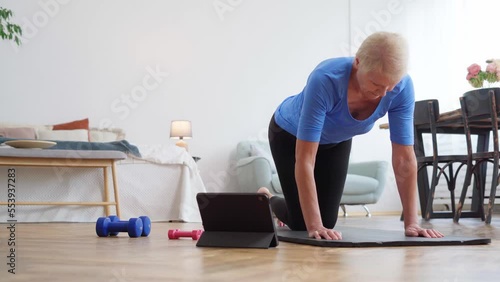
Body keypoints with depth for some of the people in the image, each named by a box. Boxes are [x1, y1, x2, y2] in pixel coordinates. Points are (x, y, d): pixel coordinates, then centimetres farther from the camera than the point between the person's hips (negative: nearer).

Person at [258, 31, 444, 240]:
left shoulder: (402, 86, -32)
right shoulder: (325, 79, -44)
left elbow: (404, 158, -26)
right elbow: (305, 159, -43)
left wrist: (412, 222, -30)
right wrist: (314, 226, -45)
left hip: (336, 141, 4)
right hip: (290, 134, -4)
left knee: (327, 221, 3)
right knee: (301, 223, -5)